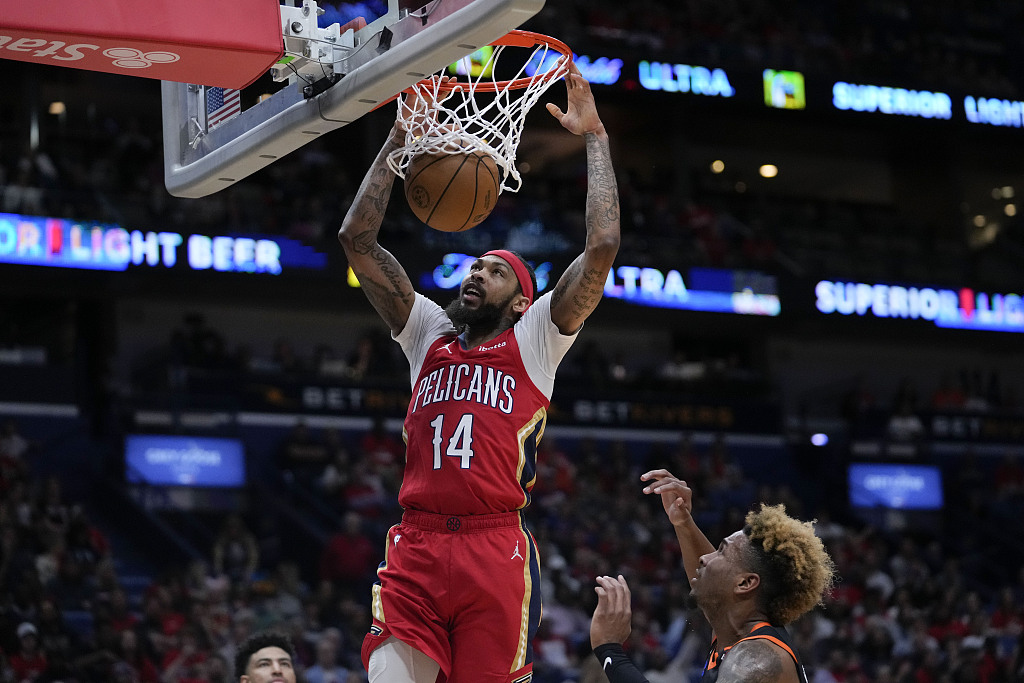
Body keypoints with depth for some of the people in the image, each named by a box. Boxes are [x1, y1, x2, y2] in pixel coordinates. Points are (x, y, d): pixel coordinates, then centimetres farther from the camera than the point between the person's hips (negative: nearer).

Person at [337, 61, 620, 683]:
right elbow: (357, 239, 17)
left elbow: (602, 247, 3)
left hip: (496, 552, -2)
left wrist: (595, 138, 8)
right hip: (415, 548, 2)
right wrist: (399, 139, 15)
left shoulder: (534, 340, 14)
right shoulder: (429, 334, 22)